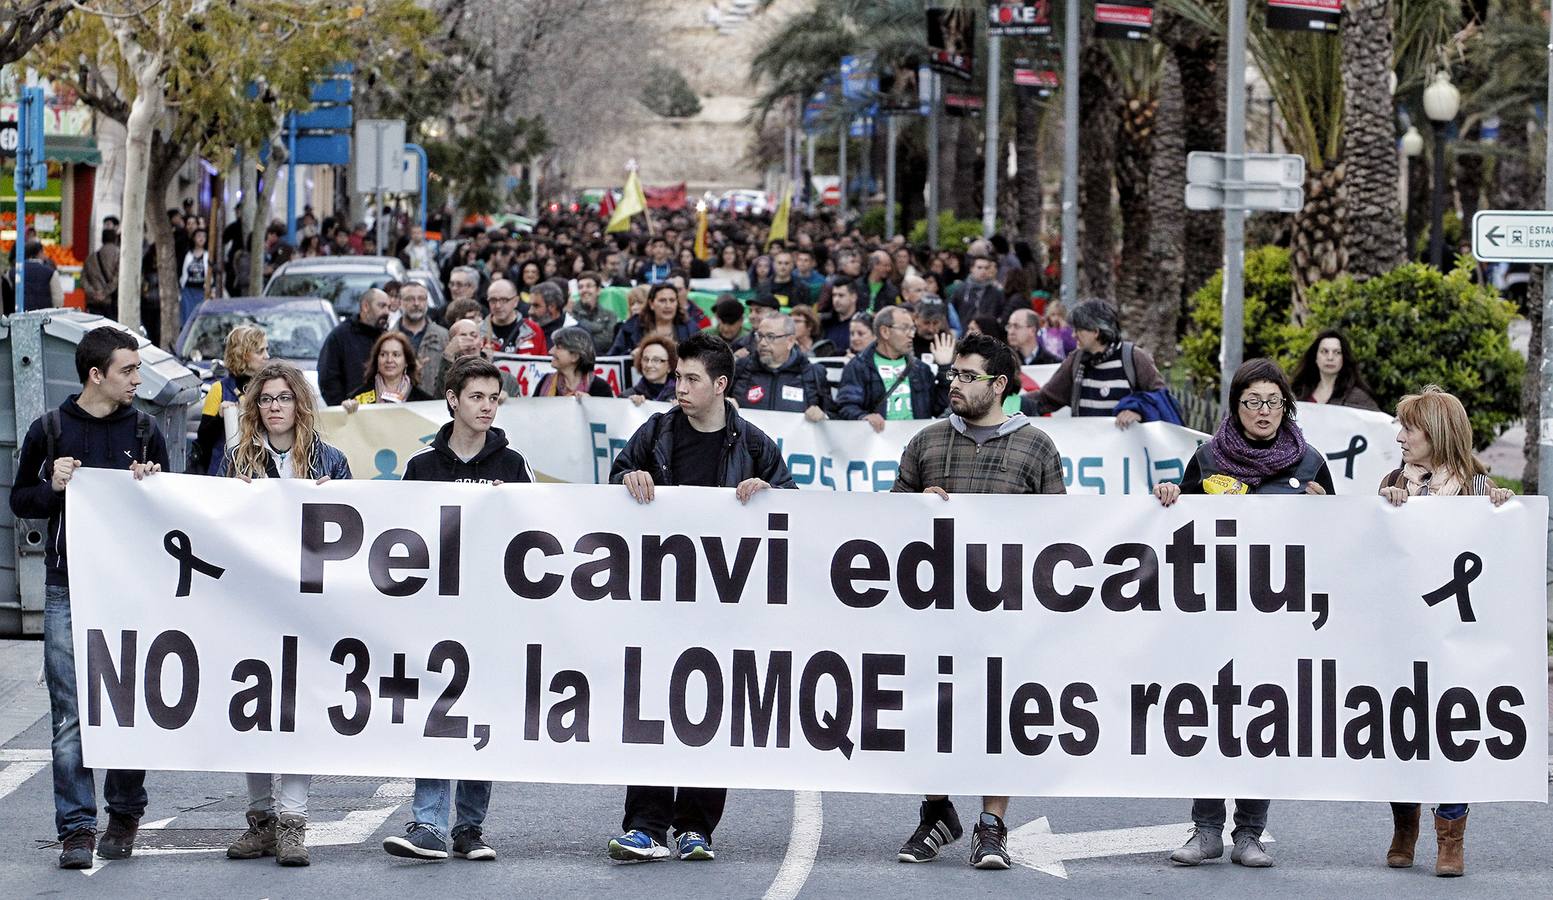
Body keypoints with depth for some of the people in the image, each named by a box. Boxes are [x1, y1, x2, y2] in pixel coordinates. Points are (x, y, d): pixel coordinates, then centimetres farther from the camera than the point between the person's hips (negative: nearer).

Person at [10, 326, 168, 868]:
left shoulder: (144, 431, 8)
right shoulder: (50, 431, 4)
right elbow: (20, 501, 10)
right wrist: (52, 487, -10)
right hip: (68, 587, -1)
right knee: (70, 715, -5)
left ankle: (124, 815, 17)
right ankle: (77, 828, -2)